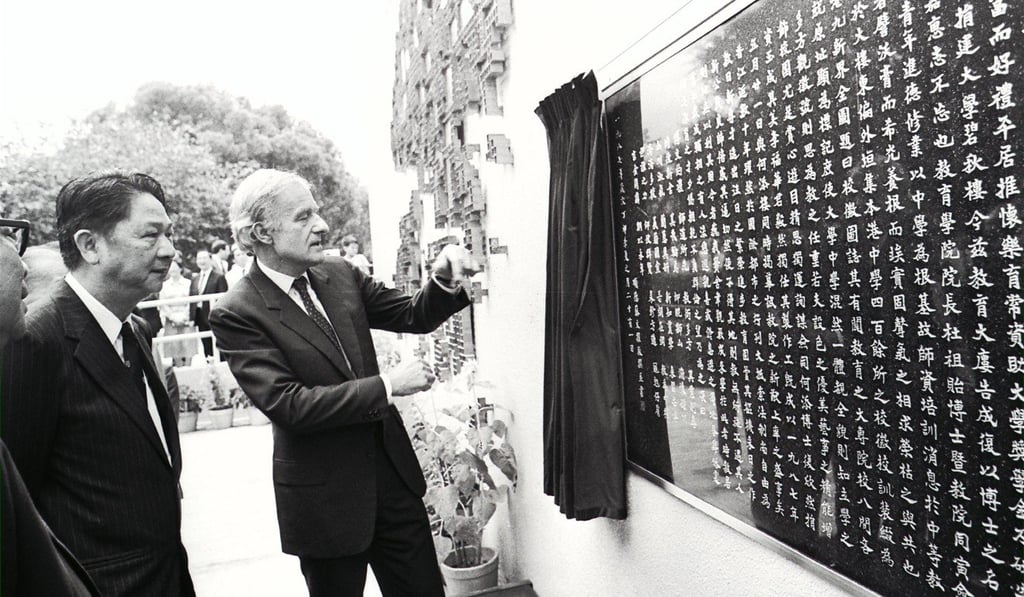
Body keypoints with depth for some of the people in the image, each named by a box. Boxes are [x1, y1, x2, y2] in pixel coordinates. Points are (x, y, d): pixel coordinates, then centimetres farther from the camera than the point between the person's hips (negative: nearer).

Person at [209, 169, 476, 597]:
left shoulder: (340, 274, 1)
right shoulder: (236, 313, -16)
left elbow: (415, 316, 4)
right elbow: (288, 405, -23)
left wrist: (444, 282, -17)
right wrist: (386, 386, -23)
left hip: (392, 470, 5)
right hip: (324, 496, -5)